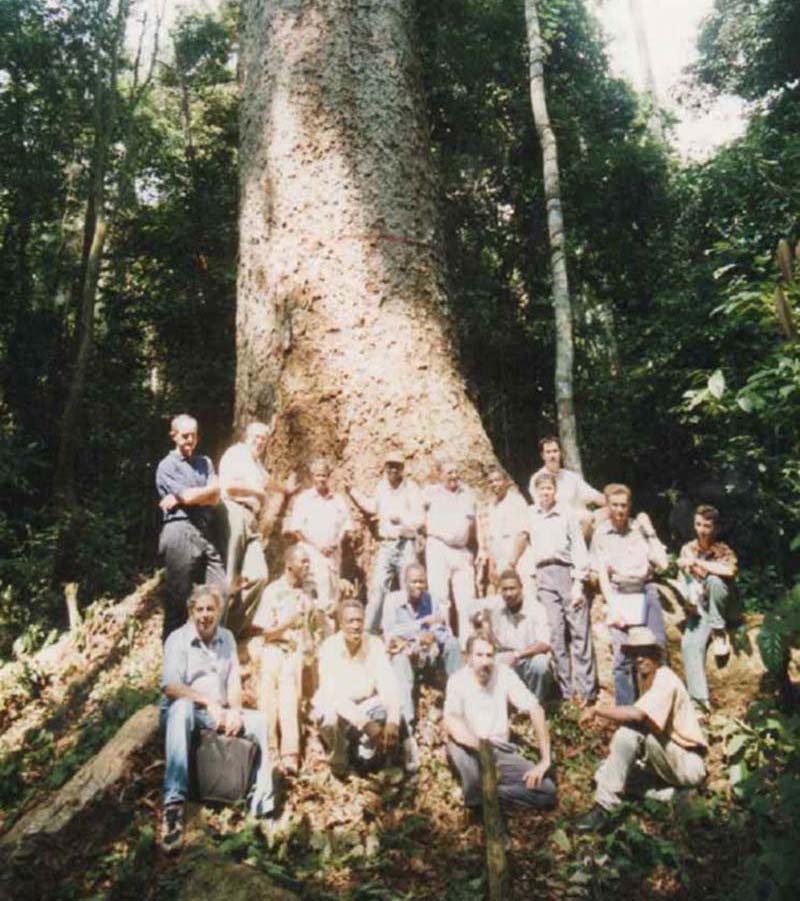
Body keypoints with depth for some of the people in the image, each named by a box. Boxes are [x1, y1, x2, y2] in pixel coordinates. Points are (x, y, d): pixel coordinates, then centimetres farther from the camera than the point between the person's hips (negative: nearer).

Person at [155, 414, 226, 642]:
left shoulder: (205, 463, 20)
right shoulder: (167, 465, 3)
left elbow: (215, 496, 6)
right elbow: (187, 496, -9)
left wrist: (180, 500, -4)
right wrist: (207, 490, 7)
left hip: (204, 532, 6)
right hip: (180, 531, -6)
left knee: (220, 589, 2)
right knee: (178, 594, -2)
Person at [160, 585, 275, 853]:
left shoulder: (227, 638, 10)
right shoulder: (178, 639, -6)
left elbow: (234, 682, 6)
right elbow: (170, 686, -18)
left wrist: (235, 710, -14)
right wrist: (208, 702, -26)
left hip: (220, 712, 5)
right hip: (186, 710, -4)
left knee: (260, 722, -19)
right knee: (182, 707, -38)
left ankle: (261, 804, -13)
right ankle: (173, 804, -43)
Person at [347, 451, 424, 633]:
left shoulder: (411, 488, -8)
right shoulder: (381, 487, 8)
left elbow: (419, 519, -13)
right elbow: (372, 507, 27)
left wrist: (398, 517, -26)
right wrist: (351, 491, 24)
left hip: (406, 545, -3)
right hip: (385, 544, 4)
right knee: (378, 586, -1)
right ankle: (369, 629, 2)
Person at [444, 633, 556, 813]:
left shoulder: (505, 674, -10)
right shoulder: (457, 680, -14)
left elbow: (536, 710, -13)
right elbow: (450, 721, -27)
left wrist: (545, 760, -19)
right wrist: (481, 747, -44)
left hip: (501, 751, 2)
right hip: (469, 753, -2)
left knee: (547, 790, -18)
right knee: (455, 737, -37)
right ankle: (478, 800, -20)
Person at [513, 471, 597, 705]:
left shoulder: (567, 514, 2)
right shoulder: (531, 515, 12)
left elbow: (579, 549, -1)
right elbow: (523, 539, 25)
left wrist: (578, 584, -8)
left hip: (566, 571, -3)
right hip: (544, 575, 3)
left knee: (579, 631, -5)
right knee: (554, 633, -1)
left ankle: (586, 690, -3)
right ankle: (565, 689, 3)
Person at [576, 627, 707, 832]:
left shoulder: (665, 681, -21)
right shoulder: (645, 677, 7)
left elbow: (637, 714, -37)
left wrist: (596, 710, -27)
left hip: (689, 765, -9)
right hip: (669, 758, 9)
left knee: (631, 729, -30)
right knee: (604, 772, -1)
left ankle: (604, 807, -28)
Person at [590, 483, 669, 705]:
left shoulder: (640, 527, 6)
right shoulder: (601, 533, 3)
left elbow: (662, 563, 0)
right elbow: (602, 574, 2)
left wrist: (649, 532, -2)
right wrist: (613, 608, -6)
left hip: (646, 592, 1)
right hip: (619, 597, -1)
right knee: (622, 658, -2)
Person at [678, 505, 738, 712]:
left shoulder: (723, 550, -4)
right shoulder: (687, 549, 6)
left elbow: (730, 571, -27)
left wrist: (698, 562, -24)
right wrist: (688, 600, -8)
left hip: (718, 606, -2)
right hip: (698, 608, 3)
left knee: (714, 580, -33)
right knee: (690, 644, -24)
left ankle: (719, 633, -17)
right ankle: (700, 698, -20)